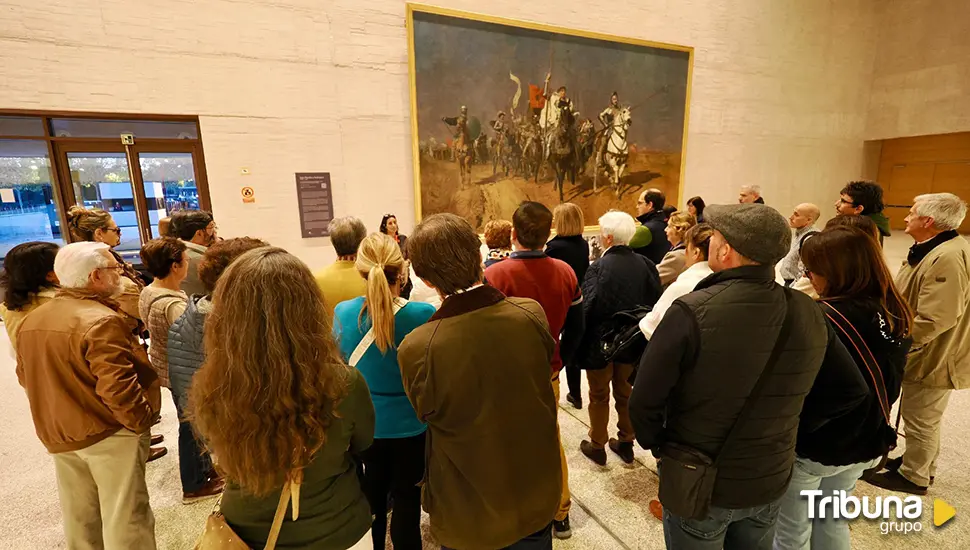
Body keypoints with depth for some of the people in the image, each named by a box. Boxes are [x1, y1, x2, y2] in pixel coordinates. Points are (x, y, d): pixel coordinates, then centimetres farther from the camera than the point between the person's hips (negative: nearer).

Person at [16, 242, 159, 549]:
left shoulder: (31, 320, 4)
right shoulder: (101, 321, -24)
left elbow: (25, 377, 15)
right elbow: (117, 388, -29)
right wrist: (143, 421, -15)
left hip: (57, 435, 8)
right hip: (108, 434, -8)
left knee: (79, 514, 23)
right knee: (124, 516, 5)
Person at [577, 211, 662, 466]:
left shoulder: (599, 267, -22)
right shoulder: (646, 264, -6)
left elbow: (589, 308, -26)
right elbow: (654, 302, -4)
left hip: (601, 342, -5)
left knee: (599, 397, 14)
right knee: (625, 393, 22)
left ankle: (597, 446, 29)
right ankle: (626, 443, 37)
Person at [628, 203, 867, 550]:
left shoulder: (692, 312, -28)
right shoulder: (810, 314, -10)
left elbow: (645, 402, -22)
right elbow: (852, 390, 5)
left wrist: (657, 445, -3)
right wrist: (792, 427, 9)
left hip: (697, 484, -4)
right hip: (771, 482, 5)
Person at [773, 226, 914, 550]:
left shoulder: (823, 319, -28)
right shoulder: (896, 313, -2)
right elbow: (891, 383, 10)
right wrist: (868, 424, 20)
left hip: (810, 446, -7)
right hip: (863, 445, 8)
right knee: (833, 523, 27)